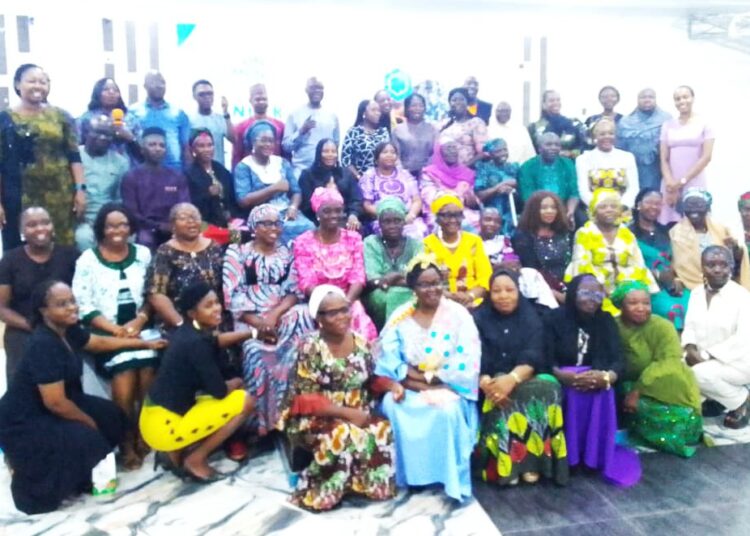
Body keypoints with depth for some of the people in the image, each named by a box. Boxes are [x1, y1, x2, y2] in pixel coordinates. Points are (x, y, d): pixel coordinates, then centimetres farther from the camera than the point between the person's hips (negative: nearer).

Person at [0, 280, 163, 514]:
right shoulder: (43, 345, -30)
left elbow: (100, 342, 16)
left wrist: (146, 344, 19)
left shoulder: (67, 330, -3)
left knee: (112, 417, 7)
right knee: (86, 440, -22)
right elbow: (56, 403, -28)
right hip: (23, 422, -9)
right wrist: (89, 422, -12)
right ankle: (28, 468, 5)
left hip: (47, 409, 9)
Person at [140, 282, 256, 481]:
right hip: (163, 427, -9)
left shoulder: (187, 331, 5)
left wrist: (251, 333, 19)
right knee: (245, 401, -9)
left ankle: (174, 452, 17)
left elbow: (215, 342, 28)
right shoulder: (196, 343, -22)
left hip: (155, 417, 9)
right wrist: (236, 383, 5)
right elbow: (219, 391, -17)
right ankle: (195, 461, 2)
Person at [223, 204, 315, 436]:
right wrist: (258, 322, -17)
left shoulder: (287, 253, 15)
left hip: (284, 313, 2)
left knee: (298, 347, -28)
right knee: (257, 352, -31)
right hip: (250, 317, -2)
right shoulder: (237, 252, 6)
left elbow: (295, 291, 6)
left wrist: (275, 315, -13)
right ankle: (261, 420, -14)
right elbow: (233, 295, -3)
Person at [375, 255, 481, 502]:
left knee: (447, 410, -33)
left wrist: (432, 378, -13)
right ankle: (404, 475, -9)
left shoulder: (458, 315, -2)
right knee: (392, 407, -27)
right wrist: (407, 376, -20)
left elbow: (467, 362, -10)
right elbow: (388, 357, -4)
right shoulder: (401, 316, 3)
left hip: (446, 387, -2)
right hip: (409, 386, 2)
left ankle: (449, 478, -15)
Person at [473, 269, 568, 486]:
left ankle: (530, 461, -23)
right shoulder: (479, 318, 3)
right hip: (492, 381, -1)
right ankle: (502, 463, -27)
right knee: (499, 397, -35)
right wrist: (486, 383, -31)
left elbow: (533, 357, -8)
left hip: (524, 378, 2)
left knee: (546, 388, -30)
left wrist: (512, 378, -30)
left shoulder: (530, 317, 6)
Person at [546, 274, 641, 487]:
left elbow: (619, 360, -4)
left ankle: (600, 454, -15)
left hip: (595, 381, 2)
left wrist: (606, 377, -27)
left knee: (601, 391, -31)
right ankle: (566, 453, -19)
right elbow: (545, 360, -10)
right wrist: (565, 376, -31)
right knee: (573, 392, -34)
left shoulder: (606, 321, 6)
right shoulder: (555, 319, -3)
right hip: (562, 383, -2)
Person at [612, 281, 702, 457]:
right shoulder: (614, 327, -5)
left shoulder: (662, 327, -16)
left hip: (668, 389, -4)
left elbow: (668, 365, -25)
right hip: (631, 386, 4)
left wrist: (638, 391, -29)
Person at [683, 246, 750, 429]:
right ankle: (715, 397, 10)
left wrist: (707, 355, -24)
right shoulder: (697, 292, 5)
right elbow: (690, 326, 7)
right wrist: (690, 348, -14)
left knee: (700, 374, -30)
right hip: (702, 358, 6)